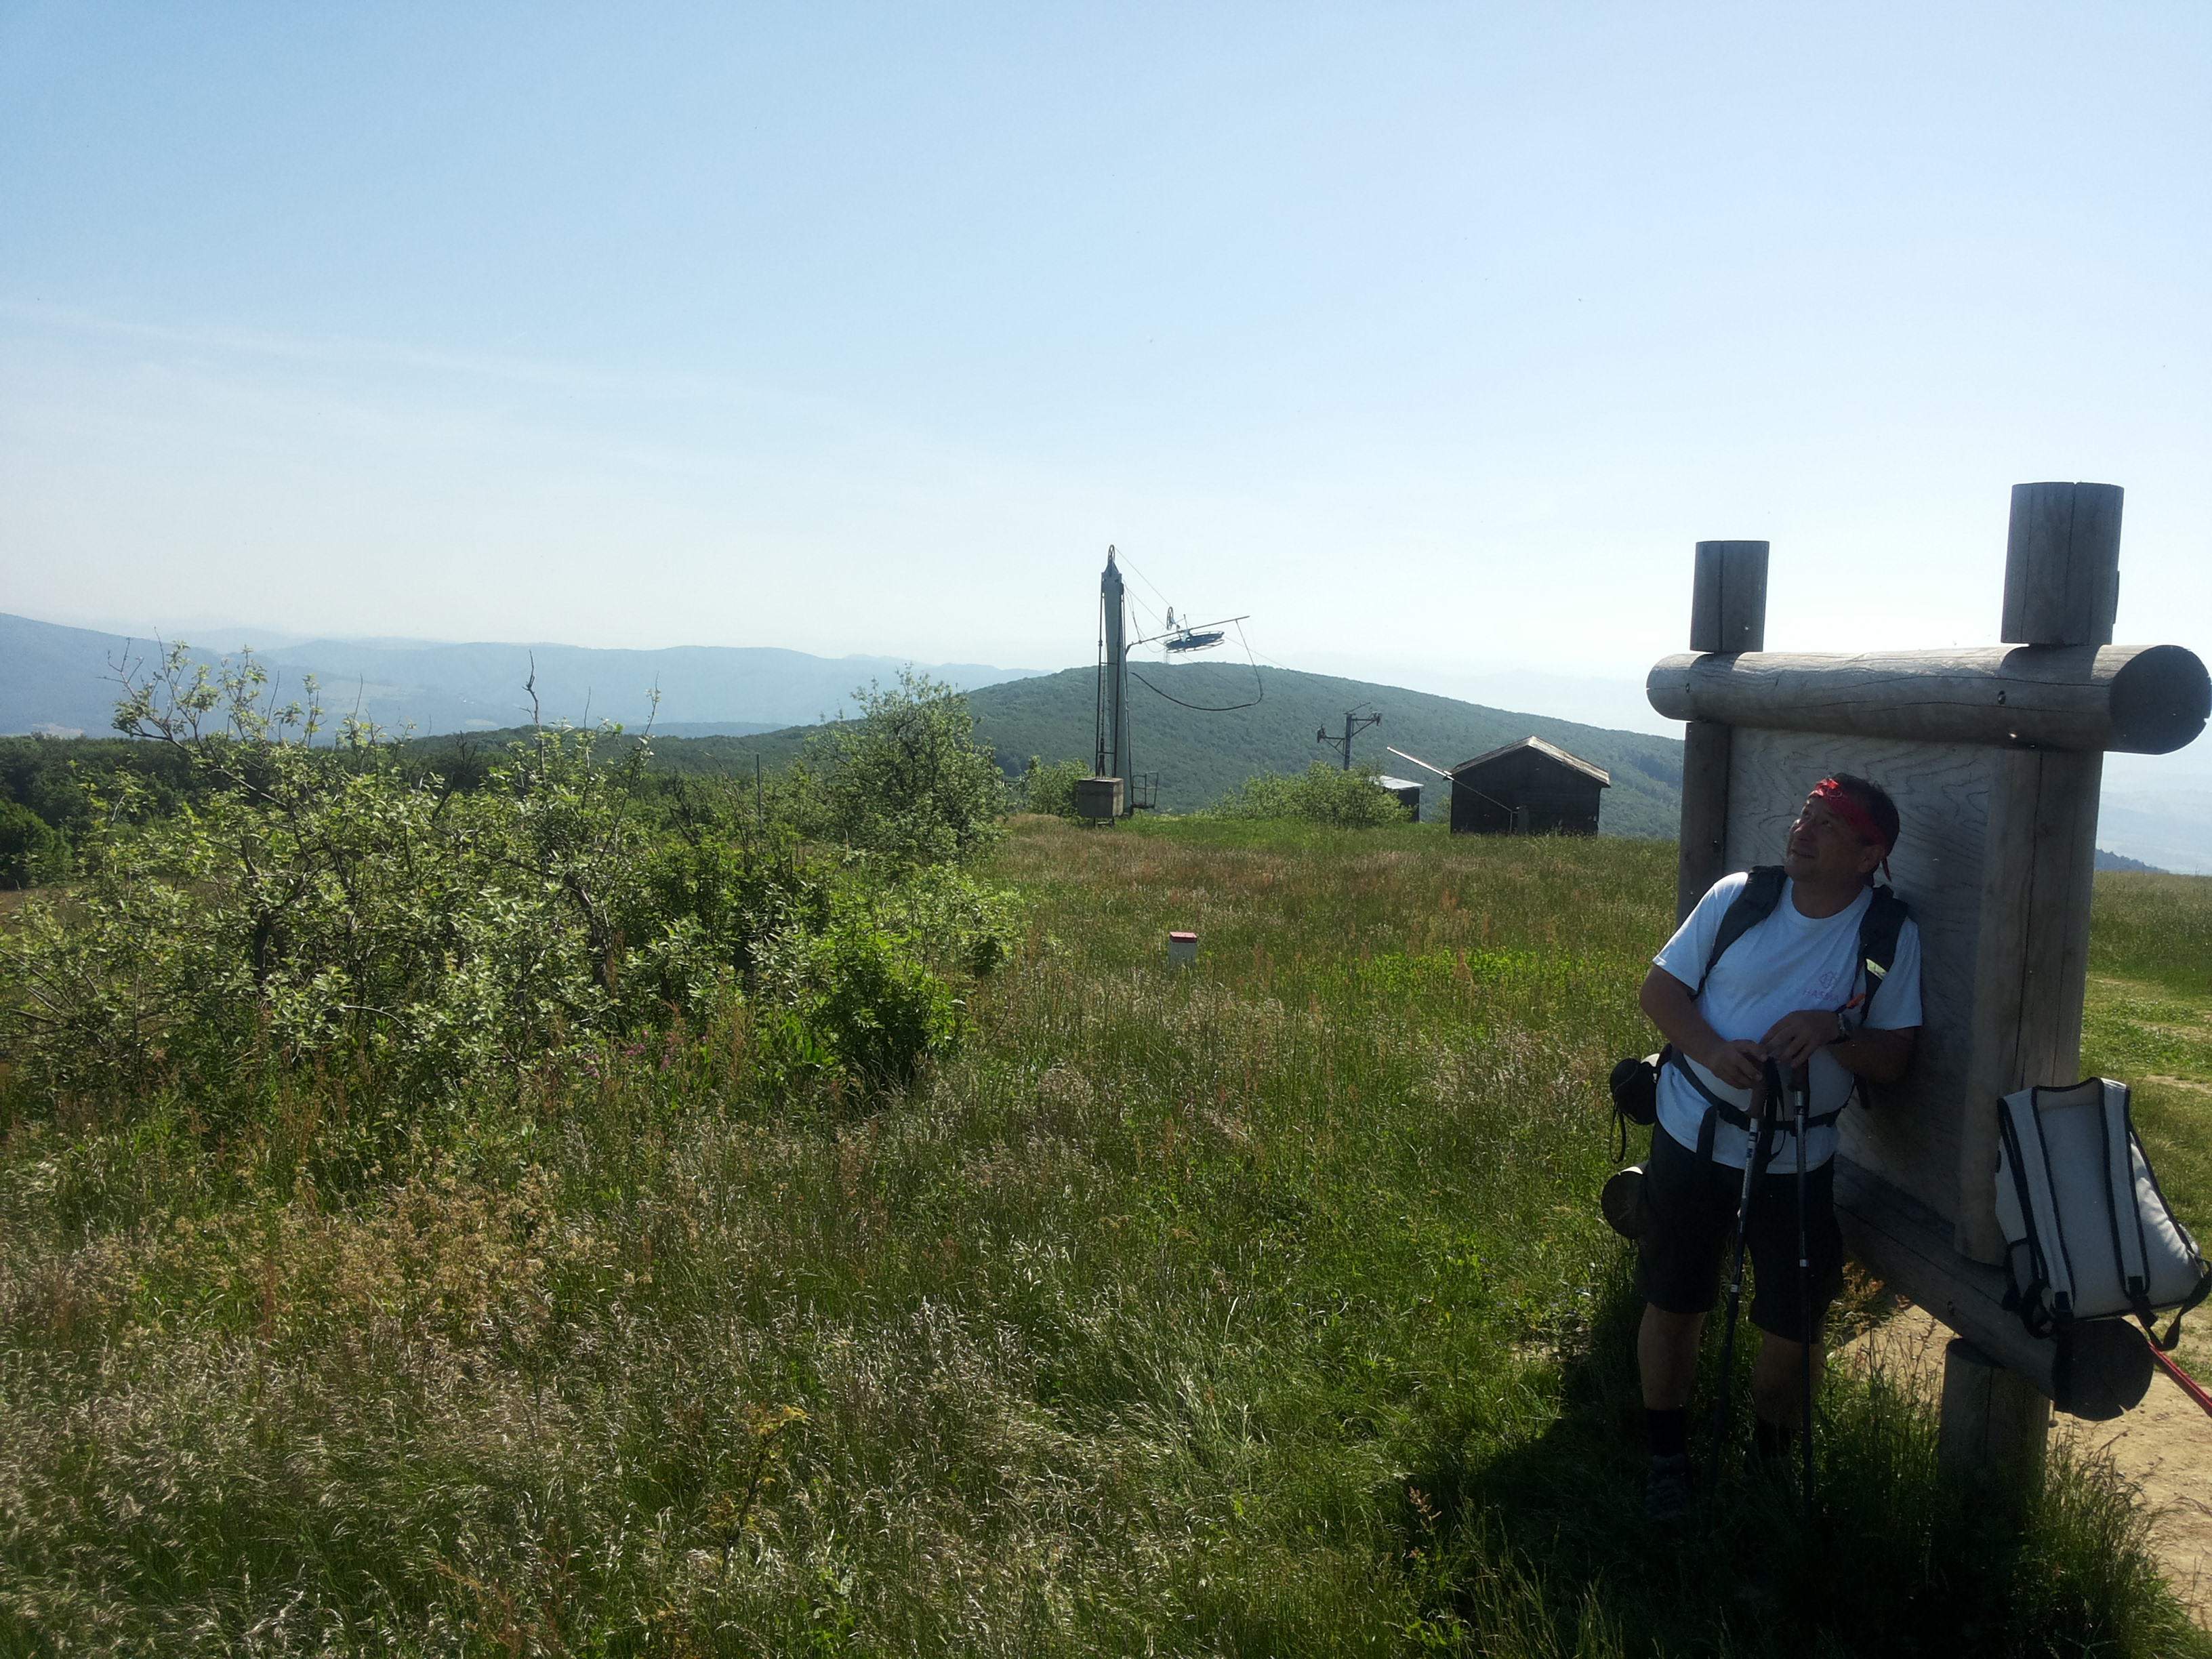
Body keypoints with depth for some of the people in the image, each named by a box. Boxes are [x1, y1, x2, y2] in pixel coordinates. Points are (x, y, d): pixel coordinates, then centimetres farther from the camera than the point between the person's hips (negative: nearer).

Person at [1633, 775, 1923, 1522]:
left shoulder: (1892, 937, -7)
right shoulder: (1739, 896, -7)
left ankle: (1772, 1457, 37)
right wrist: (1712, 1050, -21)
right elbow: (1658, 987, -3)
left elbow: (1893, 1060, -5)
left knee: (1793, 1326, 8)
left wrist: (1834, 1027, -25)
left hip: (1799, 1158, 0)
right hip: (1693, 1135, 0)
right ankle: (1667, 1455, 32)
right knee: (1672, 1305, 11)